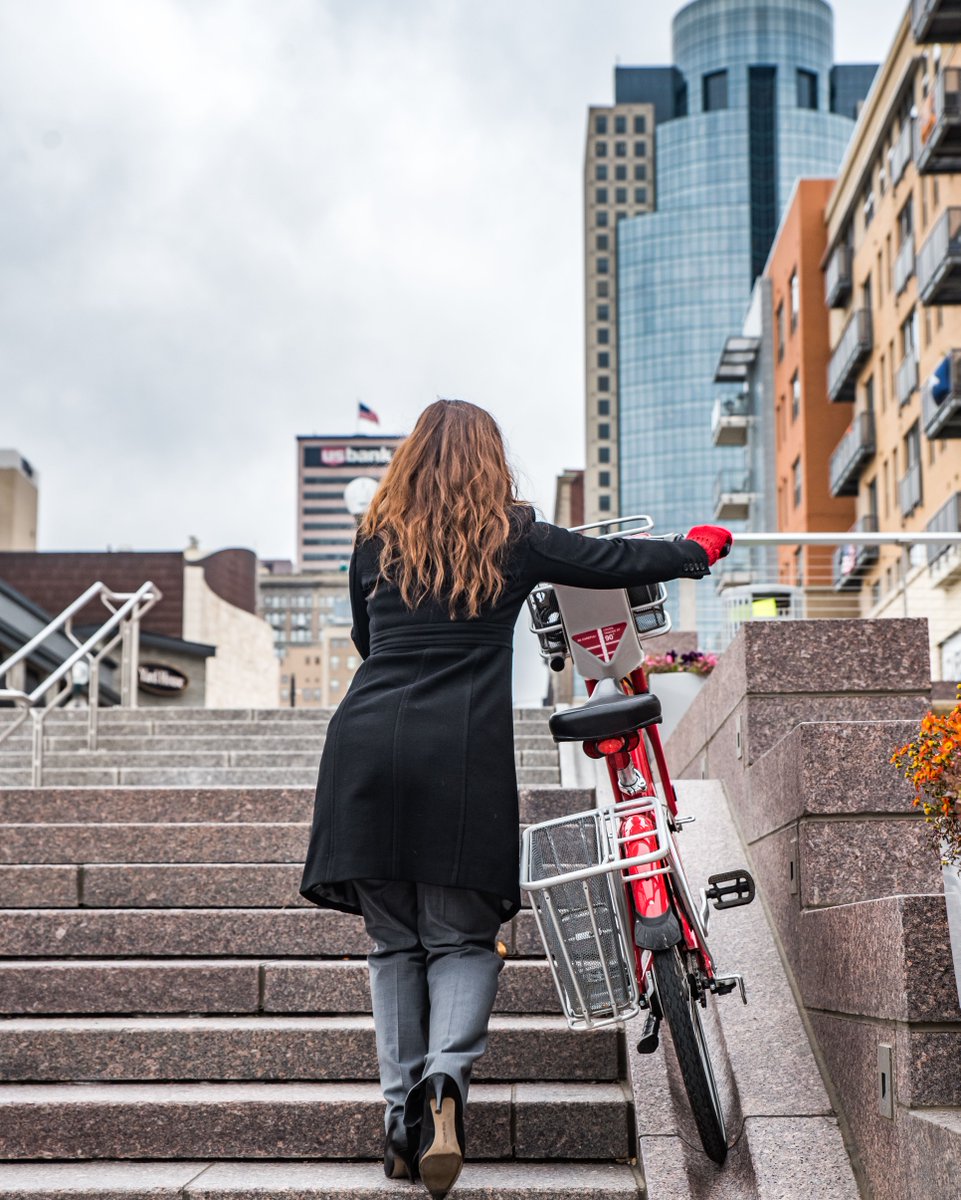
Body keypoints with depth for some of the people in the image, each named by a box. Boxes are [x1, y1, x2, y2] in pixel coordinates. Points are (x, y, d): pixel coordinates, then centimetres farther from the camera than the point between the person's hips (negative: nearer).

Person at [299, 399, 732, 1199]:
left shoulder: (376, 541, 14)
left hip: (369, 743, 2)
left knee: (394, 941, 9)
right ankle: (447, 1079, -19)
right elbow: (616, 563, 16)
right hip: (465, 749, -2)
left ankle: (401, 1115, 7)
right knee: (462, 936, 4)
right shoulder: (513, 538, 8)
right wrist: (697, 550, 34)